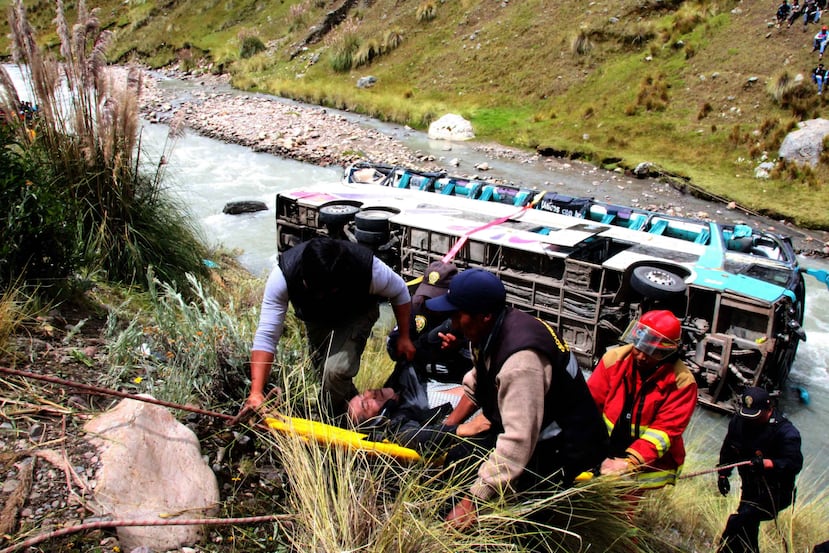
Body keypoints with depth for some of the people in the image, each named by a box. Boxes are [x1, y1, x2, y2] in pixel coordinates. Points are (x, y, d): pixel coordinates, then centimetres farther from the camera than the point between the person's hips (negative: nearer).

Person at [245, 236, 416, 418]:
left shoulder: (368, 268, -41)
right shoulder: (283, 275, -39)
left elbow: (400, 292, -17)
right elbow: (266, 335, -36)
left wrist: (404, 336, -9)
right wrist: (256, 392, -43)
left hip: (356, 315, -2)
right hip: (316, 318, 3)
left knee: (336, 369, -24)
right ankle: (352, 401, 48)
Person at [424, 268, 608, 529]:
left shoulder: (520, 358, -33)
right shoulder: (491, 331, -3)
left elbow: (517, 444, -35)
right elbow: (476, 385, 15)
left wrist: (472, 502, -31)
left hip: (563, 451, -9)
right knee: (449, 455, 0)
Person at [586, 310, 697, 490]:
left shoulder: (682, 382, -10)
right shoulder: (614, 359, -4)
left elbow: (665, 429, -15)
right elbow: (590, 404, -7)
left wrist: (630, 462, -28)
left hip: (652, 464, -3)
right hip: (606, 453, 3)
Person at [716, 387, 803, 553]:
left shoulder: (785, 432, -21)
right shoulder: (739, 420, -3)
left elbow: (794, 463, -27)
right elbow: (728, 448, 11)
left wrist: (766, 463, -41)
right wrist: (723, 474, 11)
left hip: (775, 492, -7)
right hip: (751, 487, 7)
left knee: (739, 522, -22)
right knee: (748, 526, 20)